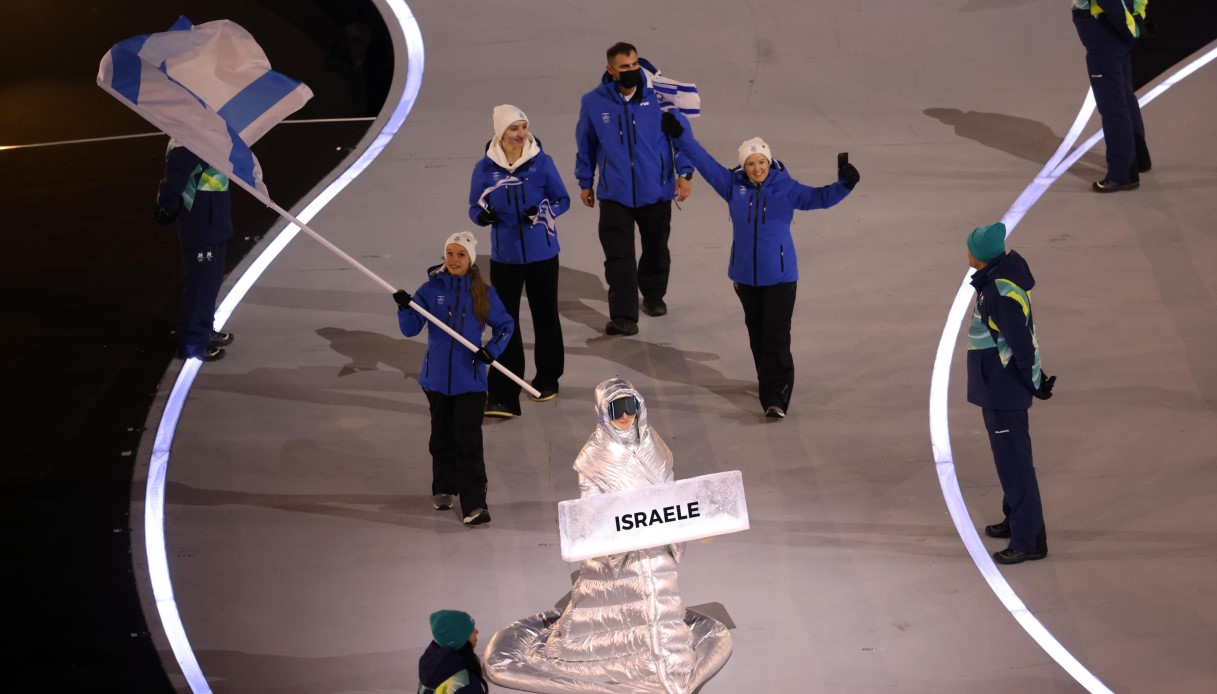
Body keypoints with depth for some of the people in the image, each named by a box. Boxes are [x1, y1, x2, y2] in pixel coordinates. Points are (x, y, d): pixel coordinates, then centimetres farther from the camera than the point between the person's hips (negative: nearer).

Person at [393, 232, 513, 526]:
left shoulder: (483, 293, -1)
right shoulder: (431, 289, -1)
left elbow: (505, 324, 9)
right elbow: (410, 328, -3)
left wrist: (492, 349, -8)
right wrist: (404, 307, -23)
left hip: (470, 379, -2)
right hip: (437, 377, 2)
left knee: (469, 442, -8)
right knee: (442, 437, 15)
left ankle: (474, 504, -7)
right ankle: (443, 489, 33)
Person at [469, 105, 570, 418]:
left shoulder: (542, 162, -7)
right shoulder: (485, 168, -6)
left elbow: (562, 199, -1)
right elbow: (475, 207, 1)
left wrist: (541, 211, -21)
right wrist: (482, 215, -23)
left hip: (542, 254, 0)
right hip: (505, 257, 0)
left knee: (545, 317, 15)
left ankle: (547, 380, 35)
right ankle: (503, 397, -3)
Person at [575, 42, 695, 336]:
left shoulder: (658, 96, -7)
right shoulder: (594, 103, -4)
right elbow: (586, 145, 9)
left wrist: (685, 173, -4)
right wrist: (585, 182, 14)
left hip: (656, 190, 1)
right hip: (615, 193, -1)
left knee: (656, 250, 17)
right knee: (619, 257, -8)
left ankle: (653, 297, 40)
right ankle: (623, 317, -7)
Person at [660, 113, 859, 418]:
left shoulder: (785, 188, -8)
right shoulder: (734, 185, -1)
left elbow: (819, 197, -15)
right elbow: (704, 162, 4)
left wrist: (843, 185, -33)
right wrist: (680, 135, 3)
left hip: (780, 275, -4)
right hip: (745, 275, 4)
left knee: (776, 336, -9)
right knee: (757, 334, 15)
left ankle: (775, 397, -12)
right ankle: (770, 385, 31)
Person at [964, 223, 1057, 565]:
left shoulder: (1001, 293, -28)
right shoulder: (1008, 266, 1)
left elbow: (1022, 345, -25)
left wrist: (1035, 383, -11)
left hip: (1003, 387, -10)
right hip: (998, 385, 10)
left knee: (1013, 461, -2)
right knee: (1010, 455, 23)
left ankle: (1029, 540, 5)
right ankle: (1017, 519, 39)